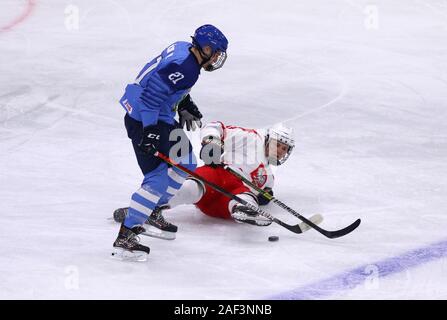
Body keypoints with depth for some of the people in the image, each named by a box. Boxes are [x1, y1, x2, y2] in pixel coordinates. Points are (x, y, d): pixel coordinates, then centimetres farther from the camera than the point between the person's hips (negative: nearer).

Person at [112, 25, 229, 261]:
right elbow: (152, 92, -29)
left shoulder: (183, 49, 6)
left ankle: (153, 212, 32)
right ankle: (125, 237, -19)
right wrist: (150, 131, -30)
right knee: (158, 179, -17)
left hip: (161, 118, 11)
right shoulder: (184, 68, -24)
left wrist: (185, 105, 26)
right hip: (144, 120, -11)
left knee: (185, 164, 21)